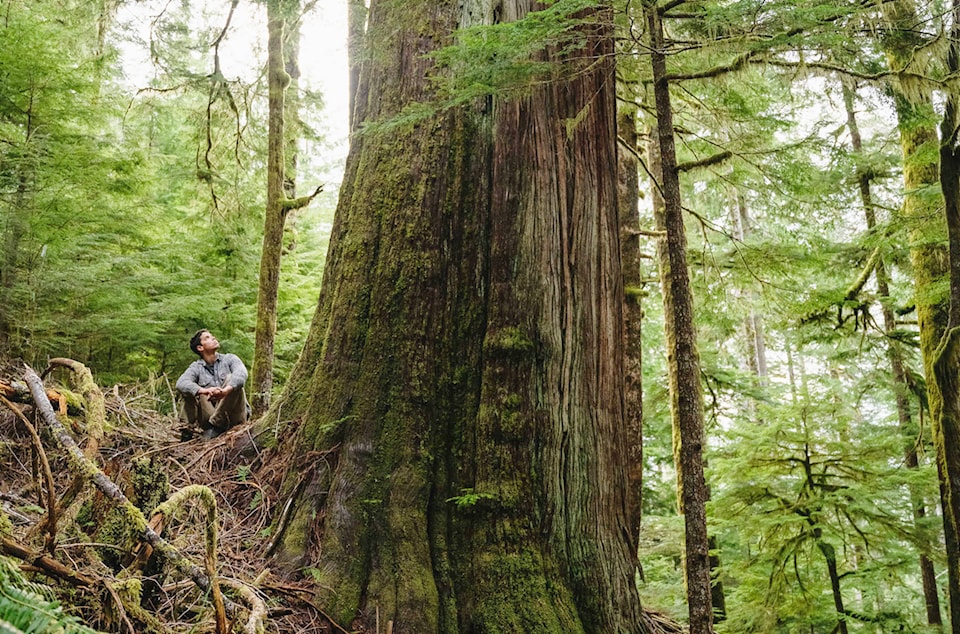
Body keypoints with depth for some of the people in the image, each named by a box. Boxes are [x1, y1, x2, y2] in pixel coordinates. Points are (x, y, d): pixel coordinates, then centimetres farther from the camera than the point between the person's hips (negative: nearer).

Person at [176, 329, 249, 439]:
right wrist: (205, 391, -37)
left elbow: (241, 373, -20)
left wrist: (226, 390, -42)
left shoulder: (230, 359, 3)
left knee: (230, 378, -22)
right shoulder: (196, 367, 5)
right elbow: (181, 383, -16)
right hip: (209, 416, 1)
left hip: (233, 415, -1)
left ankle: (216, 423, -24)